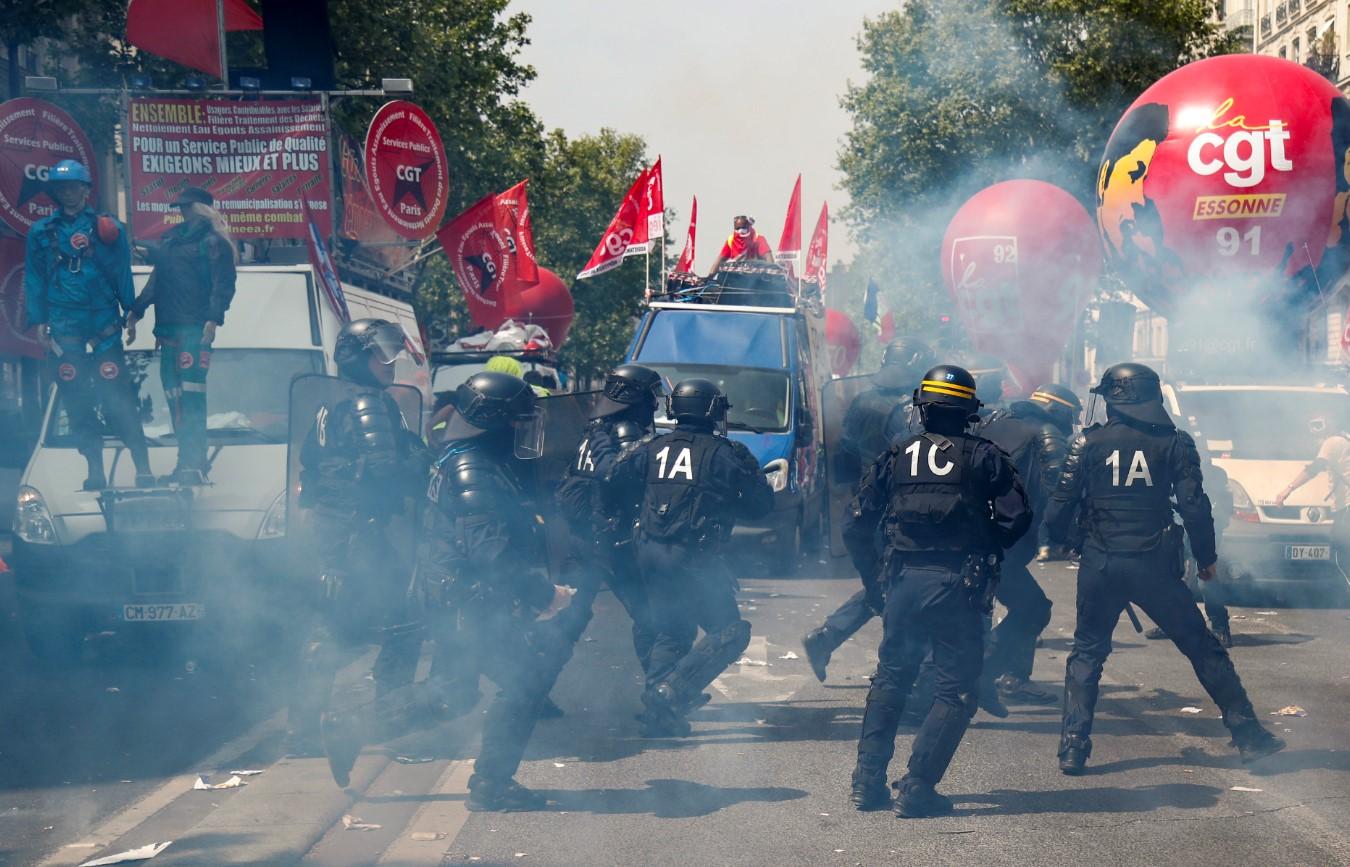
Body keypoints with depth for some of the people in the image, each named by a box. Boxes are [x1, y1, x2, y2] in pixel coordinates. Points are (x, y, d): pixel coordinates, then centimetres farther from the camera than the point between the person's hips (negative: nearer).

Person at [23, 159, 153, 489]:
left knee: (118, 399, -9)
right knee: (77, 403, 3)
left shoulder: (107, 227, 5)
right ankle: (95, 471, 8)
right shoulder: (41, 232, 9)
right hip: (63, 329, 2)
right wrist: (39, 321, 4)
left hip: (103, 324, -2)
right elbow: (34, 279, 11)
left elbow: (122, 273, 6)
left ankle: (143, 468, -8)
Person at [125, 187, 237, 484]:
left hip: (194, 328, -8)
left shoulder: (213, 241, -2)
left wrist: (213, 319, -20)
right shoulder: (171, 238, 21)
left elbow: (223, 284, -9)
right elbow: (157, 279, 26)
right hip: (168, 326, 8)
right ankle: (187, 460, 11)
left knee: (191, 393, -13)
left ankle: (194, 463, -15)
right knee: (173, 392, 6)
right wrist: (136, 311, 22)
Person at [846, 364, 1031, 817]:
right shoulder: (984, 456, 2)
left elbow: (857, 524, 7)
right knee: (956, 690, 5)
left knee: (889, 681, 19)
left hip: (903, 581, 3)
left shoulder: (896, 455, 9)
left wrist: (875, 579, 15)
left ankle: (868, 782, 14)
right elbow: (1015, 517, -6)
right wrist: (984, 550, 11)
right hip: (958, 587, -3)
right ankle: (916, 789, -4)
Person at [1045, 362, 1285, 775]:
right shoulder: (1175, 442, 0)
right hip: (1155, 566, 0)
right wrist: (1206, 558, 7)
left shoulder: (1088, 442, -1)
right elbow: (1194, 506, -4)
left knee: (1087, 653, 14)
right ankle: (1248, 735, 11)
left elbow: (1062, 505, -1)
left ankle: (1073, 748, 4)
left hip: (1101, 565, 0)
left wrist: (1055, 541, 18)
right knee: (1203, 648, 10)